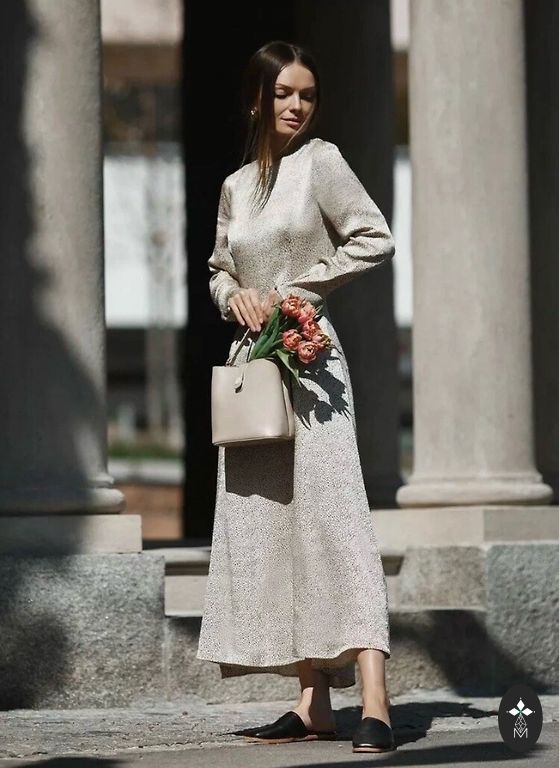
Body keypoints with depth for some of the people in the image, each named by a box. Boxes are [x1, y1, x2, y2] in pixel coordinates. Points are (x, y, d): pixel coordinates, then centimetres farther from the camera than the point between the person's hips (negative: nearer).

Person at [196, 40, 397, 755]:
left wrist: (299, 287, -8)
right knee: (267, 528, 3)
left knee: (333, 517, -15)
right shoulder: (237, 186, 15)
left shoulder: (321, 161, -1)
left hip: (307, 355, -6)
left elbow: (374, 239, -6)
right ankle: (314, 704, 7)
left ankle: (374, 703, -22)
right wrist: (234, 294, 2)